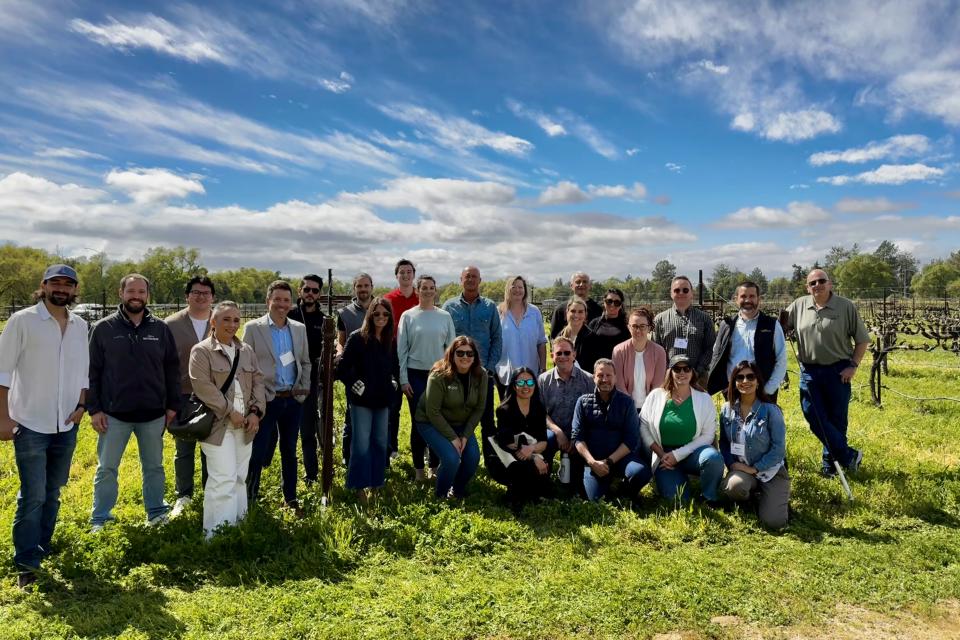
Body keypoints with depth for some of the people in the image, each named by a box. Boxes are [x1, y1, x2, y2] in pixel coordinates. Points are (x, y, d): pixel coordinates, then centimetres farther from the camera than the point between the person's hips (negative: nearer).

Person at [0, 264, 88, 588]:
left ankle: (41, 547, 32)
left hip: (66, 425, 5)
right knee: (33, 495, -3)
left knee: (53, 492, 15)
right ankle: (26, 564, 9)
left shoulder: (81, 326, 6)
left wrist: (81, 405, 1)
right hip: (30, 425, -4)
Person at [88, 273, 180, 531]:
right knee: (106, 469, 10)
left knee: (154, 467, 14)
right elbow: (92, 371, -2)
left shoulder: (160, 328, 1)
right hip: (114, 414, -1)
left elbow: (172, 368, 5)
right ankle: (100, 519, 24)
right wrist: (94, 409, -6)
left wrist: (173, 404, 3)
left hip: (153, 414, 1)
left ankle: (156, 512, 28)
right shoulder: (104, 328, -3)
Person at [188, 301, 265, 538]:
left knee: (240, 477, 13)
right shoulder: (201, 351, -3)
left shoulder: (246, 351, 14)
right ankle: (219, 532, -1)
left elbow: (258, 382, 10)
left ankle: (239, 525, 25)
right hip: (218, 424, -6)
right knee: (223, 479, -9)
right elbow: (203, 387, -13)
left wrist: (256, 411, -5)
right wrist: (229, 411, -16)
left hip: (245, 425, 6)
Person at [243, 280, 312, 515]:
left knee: (289, 451, 13)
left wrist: (303, 389, 4)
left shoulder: (299, 328, 7)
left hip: (293, 399, 4)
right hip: (266, 400, -4)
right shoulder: (253, 328, -4)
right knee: (258, 452, 1)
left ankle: (290, 498, 25)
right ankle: (249, 498, 16)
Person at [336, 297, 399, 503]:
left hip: (383, 399, 5)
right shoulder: (357, 337, -9)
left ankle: (375, 484, 24)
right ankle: (360, 486, 9)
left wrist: (393, 382, 10)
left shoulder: (390, 340, 7)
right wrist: (354, 385, -10)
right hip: (362, 400, -5)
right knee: (362, 444, -3)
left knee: (380, 443, 11)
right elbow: (341, 368, -10)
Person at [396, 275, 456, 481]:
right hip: (416, 375, -1)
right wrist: (403, 379, -4)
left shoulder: (445, 316, 4)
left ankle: (436, 464, 17)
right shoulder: (408, 316, 0)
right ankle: (419, 467, 15)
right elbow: (401, 350, 0)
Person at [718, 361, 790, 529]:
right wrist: (731, 464, -9)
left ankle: (777, 499, 18)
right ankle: (750, 498, 4)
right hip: (740, 469, 2)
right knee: (733, 486, -34)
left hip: (770, 470, -2)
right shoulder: (727, 409, 1)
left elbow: (778, 448, -11)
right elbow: (723, 443, 8)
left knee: (774, 521, -18)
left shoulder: (771, 410, -10)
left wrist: (754, 468, -15)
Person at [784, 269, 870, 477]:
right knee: (814, 417, 0)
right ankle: (849, 456, 14)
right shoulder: (798, 306, 2)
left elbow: (862, 340, 2)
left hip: (838, 371, -2)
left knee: (836, 419, 8)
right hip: (809, 371, 2)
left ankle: (831, 461, 25)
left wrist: (853, 365, -6)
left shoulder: (846, 307, -4)